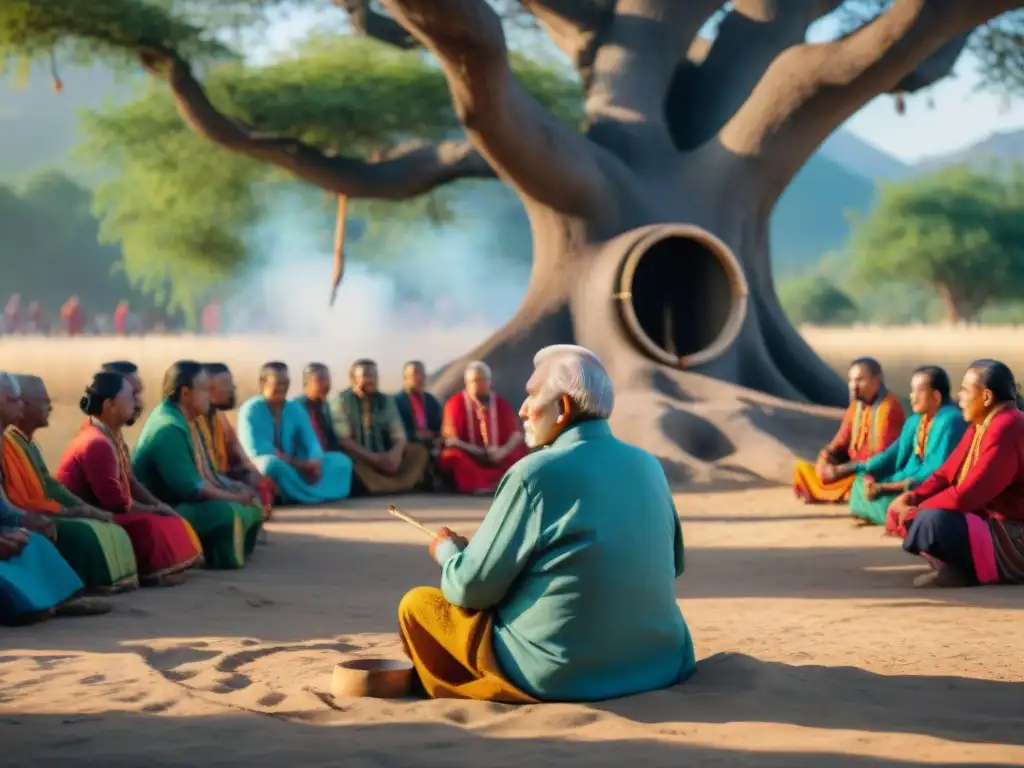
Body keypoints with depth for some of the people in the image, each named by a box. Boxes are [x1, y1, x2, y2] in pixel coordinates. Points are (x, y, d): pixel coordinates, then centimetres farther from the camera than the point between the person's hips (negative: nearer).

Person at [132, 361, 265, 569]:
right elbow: (189, 488, -26)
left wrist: (230, 489, -1)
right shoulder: (169, 429, -23)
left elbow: (200, 472, 15)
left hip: (182, 502, 11)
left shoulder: (182, 420, 9)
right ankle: (226, 559, -10)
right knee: (228, 512, -31)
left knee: (252, 504, 7)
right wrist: (234, 496, -16)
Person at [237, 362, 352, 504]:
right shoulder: (250, 410, -10)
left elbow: (311, 441, -1)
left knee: (341, 460, -9)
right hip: (260, 467, -6)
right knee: (272, 463, -42)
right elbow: (257, 450, -20)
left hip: (294, 466, 6)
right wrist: (296, 463, -23)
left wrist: (316, 460, -25)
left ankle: (303, 494, -29)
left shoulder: (295, 409, 8)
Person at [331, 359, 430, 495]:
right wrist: (373, 458, -26)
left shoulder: (386, 401, 10)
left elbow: (399, 435, 2)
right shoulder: (341, 400, -4)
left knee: (419, 451, -16)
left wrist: (395, 453, -23)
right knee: (346, 458, -38)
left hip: (384, 459, 5)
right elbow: (343, 439, -15)